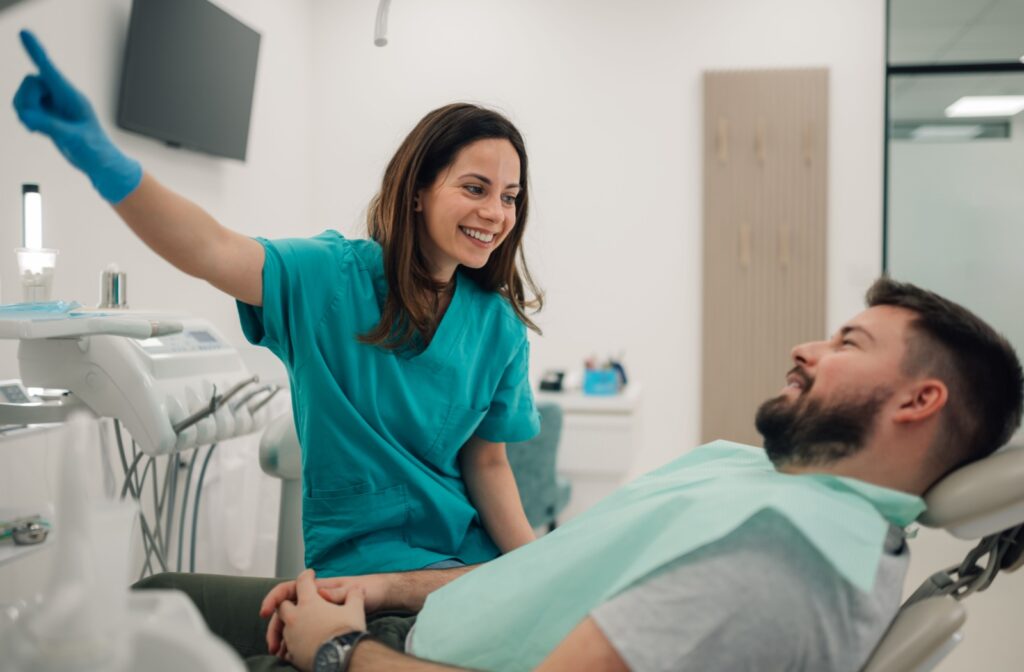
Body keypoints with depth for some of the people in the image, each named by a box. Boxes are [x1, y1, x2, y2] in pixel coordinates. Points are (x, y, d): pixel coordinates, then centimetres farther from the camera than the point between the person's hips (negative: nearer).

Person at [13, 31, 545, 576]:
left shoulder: (499, 326, 0)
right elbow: (212, 251, -26)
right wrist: (104, 162, -43)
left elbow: (487, 462, 4)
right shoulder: (332, 277, -9)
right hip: (360, 559, -3)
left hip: (470, 556, 4)